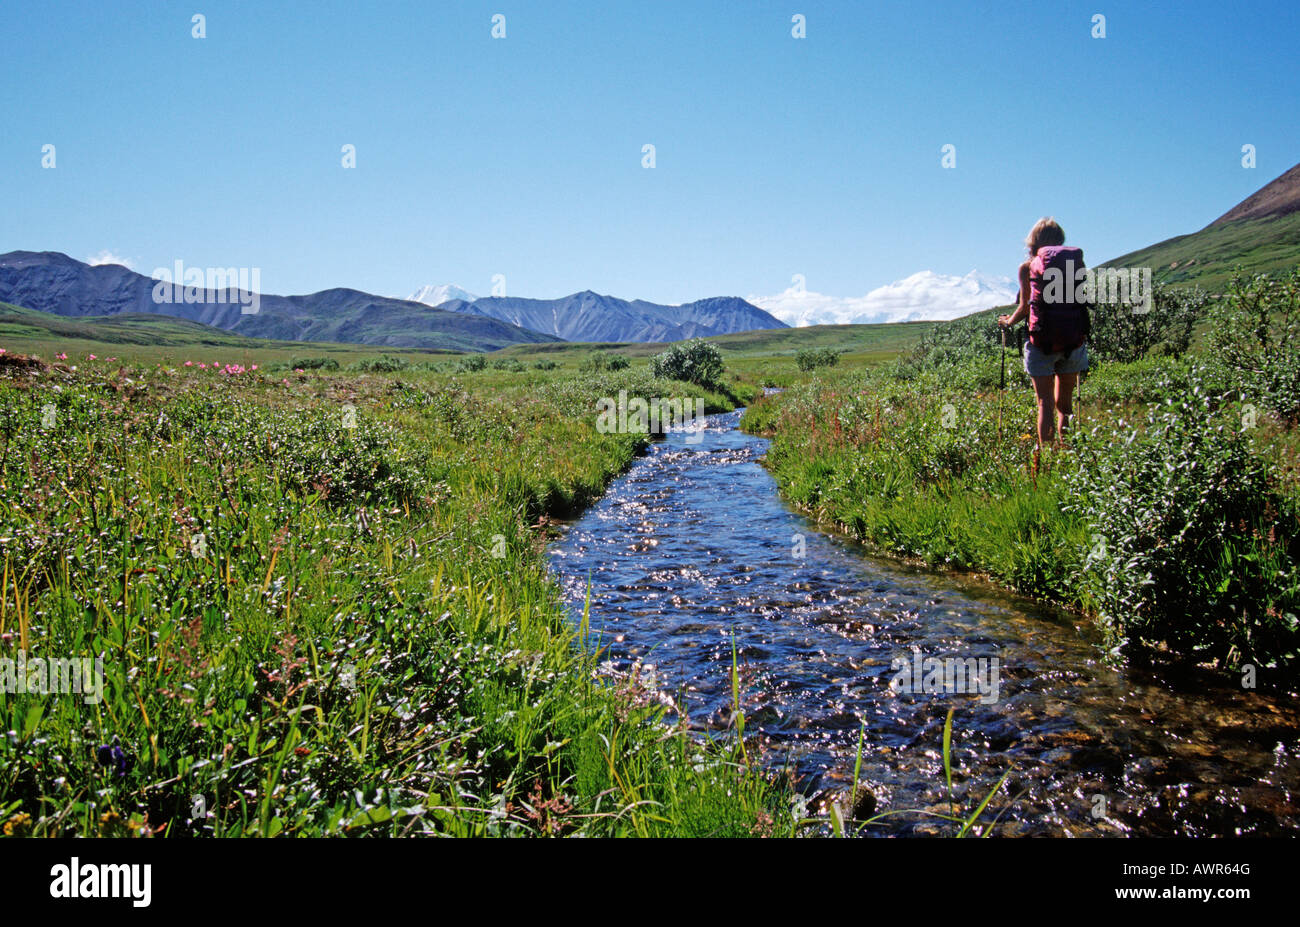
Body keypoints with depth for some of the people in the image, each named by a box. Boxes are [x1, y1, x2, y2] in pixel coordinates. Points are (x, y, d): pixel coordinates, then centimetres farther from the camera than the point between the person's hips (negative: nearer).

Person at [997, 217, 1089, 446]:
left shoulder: (1028, 267, 1)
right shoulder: (1076, 261, 8)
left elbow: (1025, 307, 2)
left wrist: (1008, 322, 21)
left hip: (1044, 341, -3)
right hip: (1074, 339, 3)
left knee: (1045, 403, 2)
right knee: (1064, 403, 14)